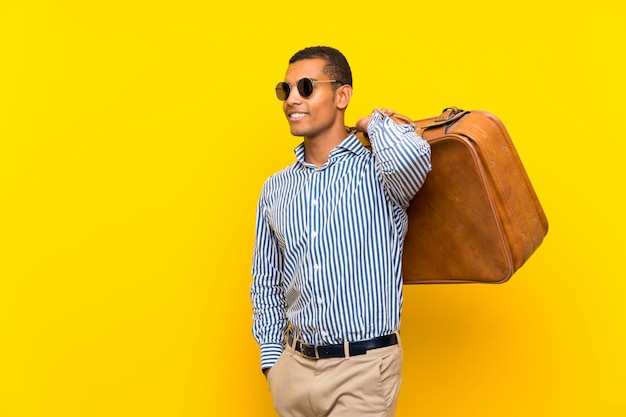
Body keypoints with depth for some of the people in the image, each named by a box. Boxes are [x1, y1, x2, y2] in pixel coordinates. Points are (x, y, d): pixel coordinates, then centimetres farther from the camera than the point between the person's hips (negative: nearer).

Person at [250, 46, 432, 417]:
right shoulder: (275, 189, 6)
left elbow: (412, 157, -33)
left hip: (363, 368, -4)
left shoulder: (376, 171, -8)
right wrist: (272, 358, 7)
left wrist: (375, 122, -12)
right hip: (294, 364, 5)